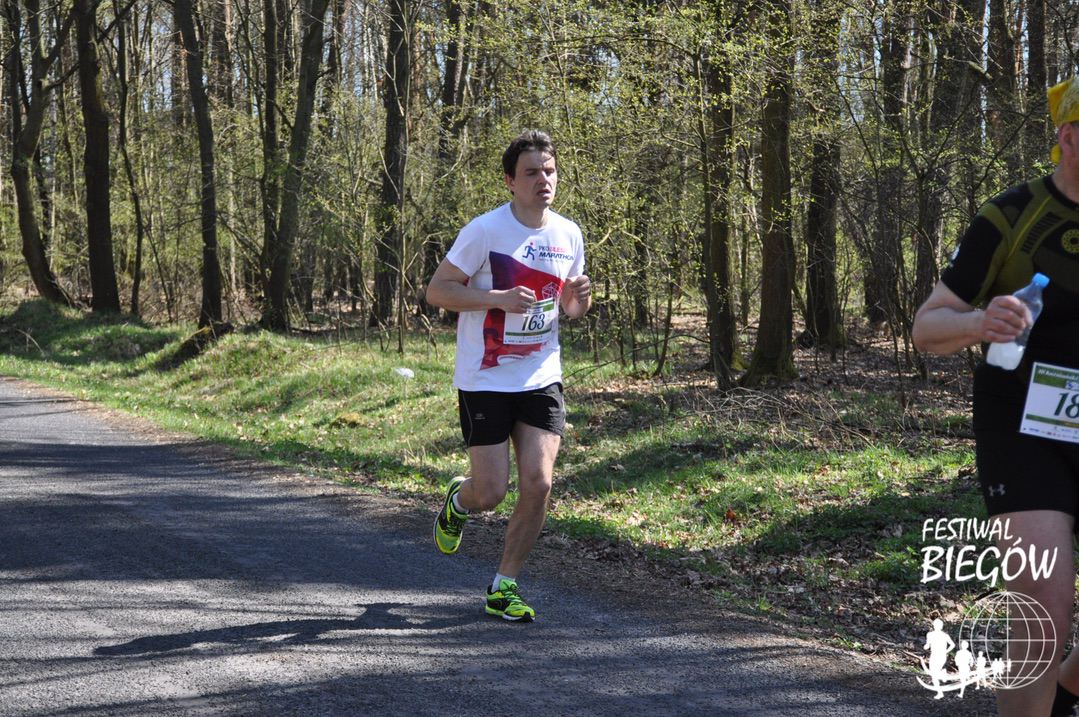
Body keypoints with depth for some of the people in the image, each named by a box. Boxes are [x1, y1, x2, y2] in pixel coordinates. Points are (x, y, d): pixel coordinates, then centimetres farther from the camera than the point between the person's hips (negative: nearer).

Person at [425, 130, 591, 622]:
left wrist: (578, 299, -6)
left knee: (538, 484, -7)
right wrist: (500, 298, -23)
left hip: (542, 380, 4)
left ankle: (504, 588, 9)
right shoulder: (485, 230, -12)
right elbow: (436, 291, -11)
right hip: (485, 382, -4)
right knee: (491, 492, -4)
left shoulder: (568, 235, 5)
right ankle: (457, 503, 35)